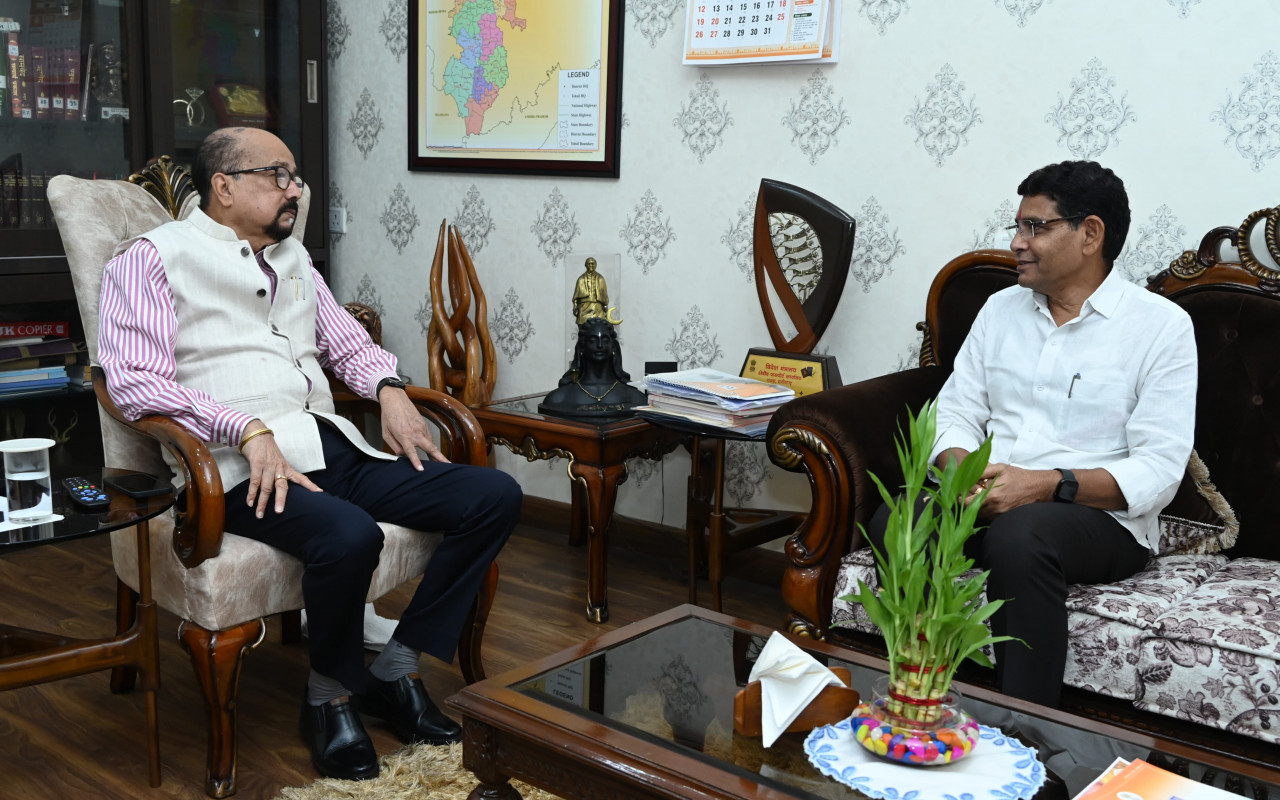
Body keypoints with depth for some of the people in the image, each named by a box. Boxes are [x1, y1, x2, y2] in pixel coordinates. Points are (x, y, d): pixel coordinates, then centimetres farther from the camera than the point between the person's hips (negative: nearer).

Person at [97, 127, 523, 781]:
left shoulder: (291, 257, 25)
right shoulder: (156, 258, 3)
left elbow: (349, 343, 31)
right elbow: (135, 380, -9)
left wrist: (389, 387, 7)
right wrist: (249, 430, -21)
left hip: (333, 445, 7)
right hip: (243, 463, -7)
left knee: (495, 496, -9)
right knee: (349, 535, -38)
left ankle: (395, 670, -1)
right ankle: (331, 697, -7)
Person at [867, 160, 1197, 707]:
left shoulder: (1160, 324, -1)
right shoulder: (1002, 308, 17)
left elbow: (1159, 470, -9)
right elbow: (956, 411, 11)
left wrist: (1046, 485, -22)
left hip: (1102, 518, -4)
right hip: (987, 500, 4)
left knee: (1019, 534, -38)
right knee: (894, 521, -27)